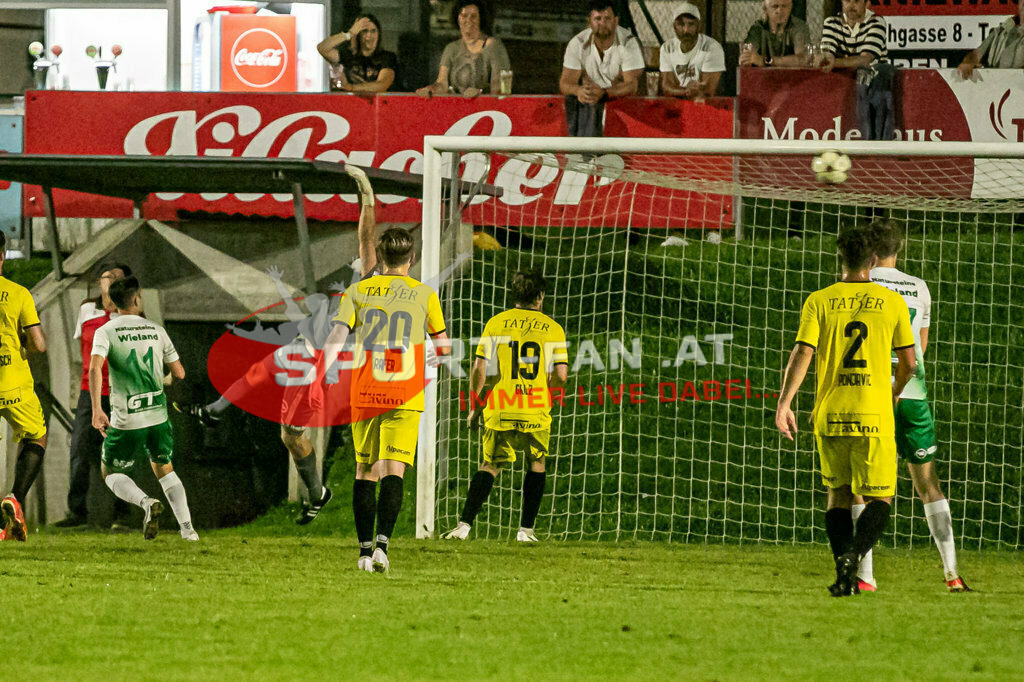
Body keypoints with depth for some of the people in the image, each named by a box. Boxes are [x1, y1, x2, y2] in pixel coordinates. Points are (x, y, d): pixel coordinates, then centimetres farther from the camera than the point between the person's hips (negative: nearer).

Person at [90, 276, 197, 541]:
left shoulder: (106, 332, -5)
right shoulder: (156, 330, 4)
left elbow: (95, 367, -21)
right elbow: (179, 373, 8)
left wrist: (97, 410, -23)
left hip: (126, 419, -3)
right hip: (158, 415, 3)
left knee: (111, 473, 14)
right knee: (164, 469, 24)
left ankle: (147, 502, -15)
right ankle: (187, 527, 12)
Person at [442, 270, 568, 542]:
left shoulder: (496, 323, 4)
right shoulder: (553, 328, 4)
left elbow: (479, 369, -1)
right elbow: (560, 376, -1)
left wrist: (474, 407, 9)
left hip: (499, 410, 0)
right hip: (536, 412, 0)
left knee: (490, 466, 11)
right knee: (536, 465, 20)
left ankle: (465, 524, -4)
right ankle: (526, 529, 14)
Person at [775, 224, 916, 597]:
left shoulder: (819, 301, 1)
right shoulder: (893, 303, 1)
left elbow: (802, 353, -9)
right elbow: (908, 361, 6)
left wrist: (784, 403, -10)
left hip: (830, 413, 2)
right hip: (875, 415, -2)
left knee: (838, 493, 17)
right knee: (879, 499, 5)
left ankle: (844, 574, 9)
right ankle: (854, 556, -21)